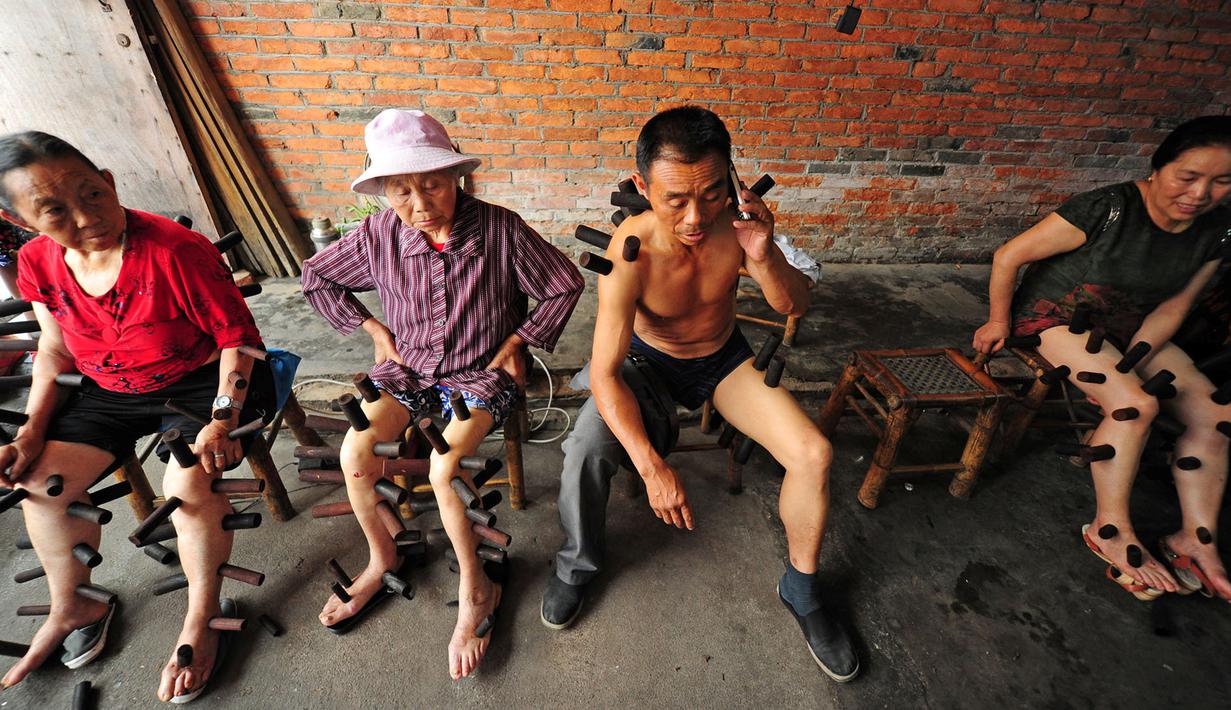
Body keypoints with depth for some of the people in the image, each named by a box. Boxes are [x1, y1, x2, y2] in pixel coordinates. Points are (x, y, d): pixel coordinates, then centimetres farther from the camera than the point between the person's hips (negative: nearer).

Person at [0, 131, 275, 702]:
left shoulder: (177, 251, -25)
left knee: (188, 482, -26)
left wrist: (221, 419, -28)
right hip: (110, 390, 7)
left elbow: (238, 334, -21)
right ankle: (73, 608, 24)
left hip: (202, 381, -7)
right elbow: (55, 349, 10)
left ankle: (202, 615, 0)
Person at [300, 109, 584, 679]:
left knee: (443, 470, -25)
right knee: (354, 452, -16)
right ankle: (381, 558, 14)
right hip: (408, 366, 4)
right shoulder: (380, 234, -7)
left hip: (480, 371, -4)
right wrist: (375, 330, 4)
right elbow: (316, 277, 12)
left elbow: (565, 285, -6)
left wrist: (516, 343, -6)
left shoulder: (499, 229, -17)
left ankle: (475, 590, 1)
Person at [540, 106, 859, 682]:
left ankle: (801, 589, 14)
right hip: (649, 364, -2)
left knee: (813, 454, -14)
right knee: (587, 445, -28)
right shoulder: (630, 253, -30)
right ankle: (577, 566, 6)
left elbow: (793, 307, -12)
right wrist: (653, 467, -40)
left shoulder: (736, 220, -21)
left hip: (722, 359, 3)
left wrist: (763, 256, -34)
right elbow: (605, 374, -31)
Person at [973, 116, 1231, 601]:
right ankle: (1110, 530, -9)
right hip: (1055, 317, -7)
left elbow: (1172, 307, 1)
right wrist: (999, 322, -11)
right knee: (1136, 404, -26)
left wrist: (1128, 365, -12)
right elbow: (1010, 256, -20)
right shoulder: (1109, 209, -23)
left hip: (1129, 328, 7)